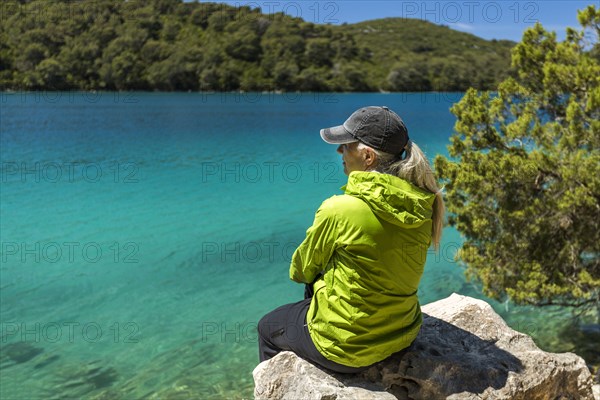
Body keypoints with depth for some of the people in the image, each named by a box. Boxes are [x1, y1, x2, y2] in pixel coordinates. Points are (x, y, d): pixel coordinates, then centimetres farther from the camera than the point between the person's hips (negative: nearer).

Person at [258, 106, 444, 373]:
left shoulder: (339, 210, -27)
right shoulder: (422, 205, -9)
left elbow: (301, 272, -9)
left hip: (347, 346, -6)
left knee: (267, 327, 23)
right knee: (313, 289, 32)